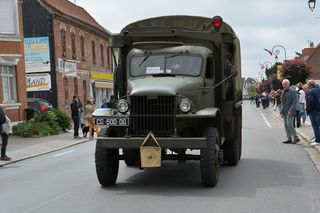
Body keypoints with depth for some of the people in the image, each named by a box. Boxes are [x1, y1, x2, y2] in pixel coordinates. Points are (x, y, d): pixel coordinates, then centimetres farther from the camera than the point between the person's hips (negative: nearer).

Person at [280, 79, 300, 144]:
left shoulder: (292, 91, -9)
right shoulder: (284, 91, 15)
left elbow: (295, 101, -15)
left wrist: (291, 110, -21)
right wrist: (282, 110, 12)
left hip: (289, 111, -8)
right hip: (284, 111, 8)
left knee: (289, 124, -12)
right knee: (286, 125, 8)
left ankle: (296, 138, 0)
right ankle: (289, 139, 13)